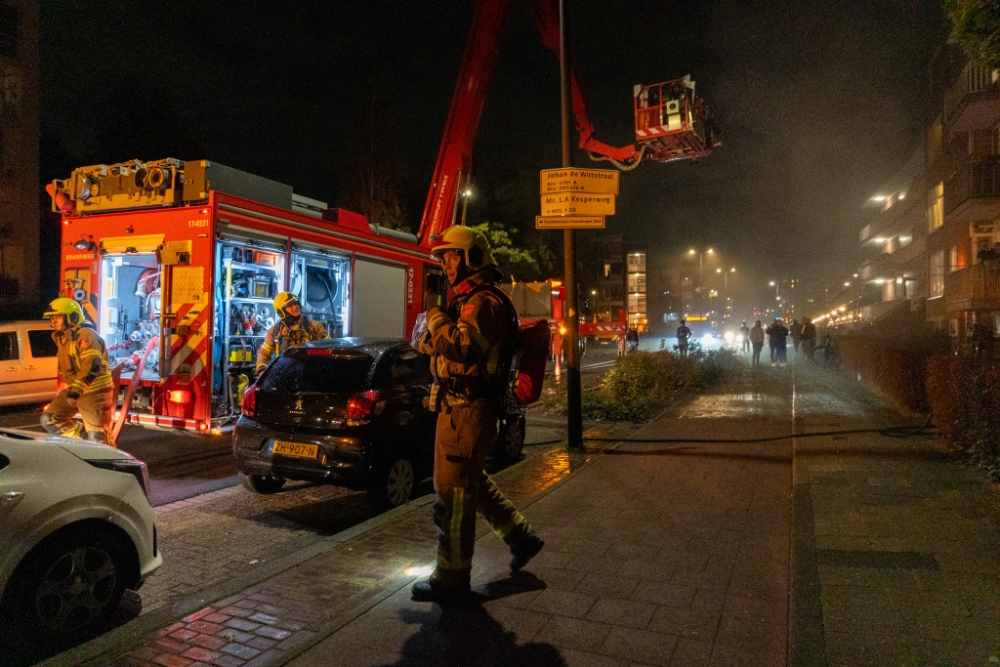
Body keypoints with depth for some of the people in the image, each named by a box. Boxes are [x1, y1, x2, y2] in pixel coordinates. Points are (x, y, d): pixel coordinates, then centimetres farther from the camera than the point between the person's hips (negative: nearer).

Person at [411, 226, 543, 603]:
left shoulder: (483, 302, -15)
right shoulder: (468, 301, 19)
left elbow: (461, 348, -32)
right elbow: (432, 347, 21)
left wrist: (435, 315, -18)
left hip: (466, 411, -11)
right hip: (464, 407, 11)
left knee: (453, 494, -3)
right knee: (472, 483, 23)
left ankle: (451, 581, 9)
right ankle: (520, 537, 34)